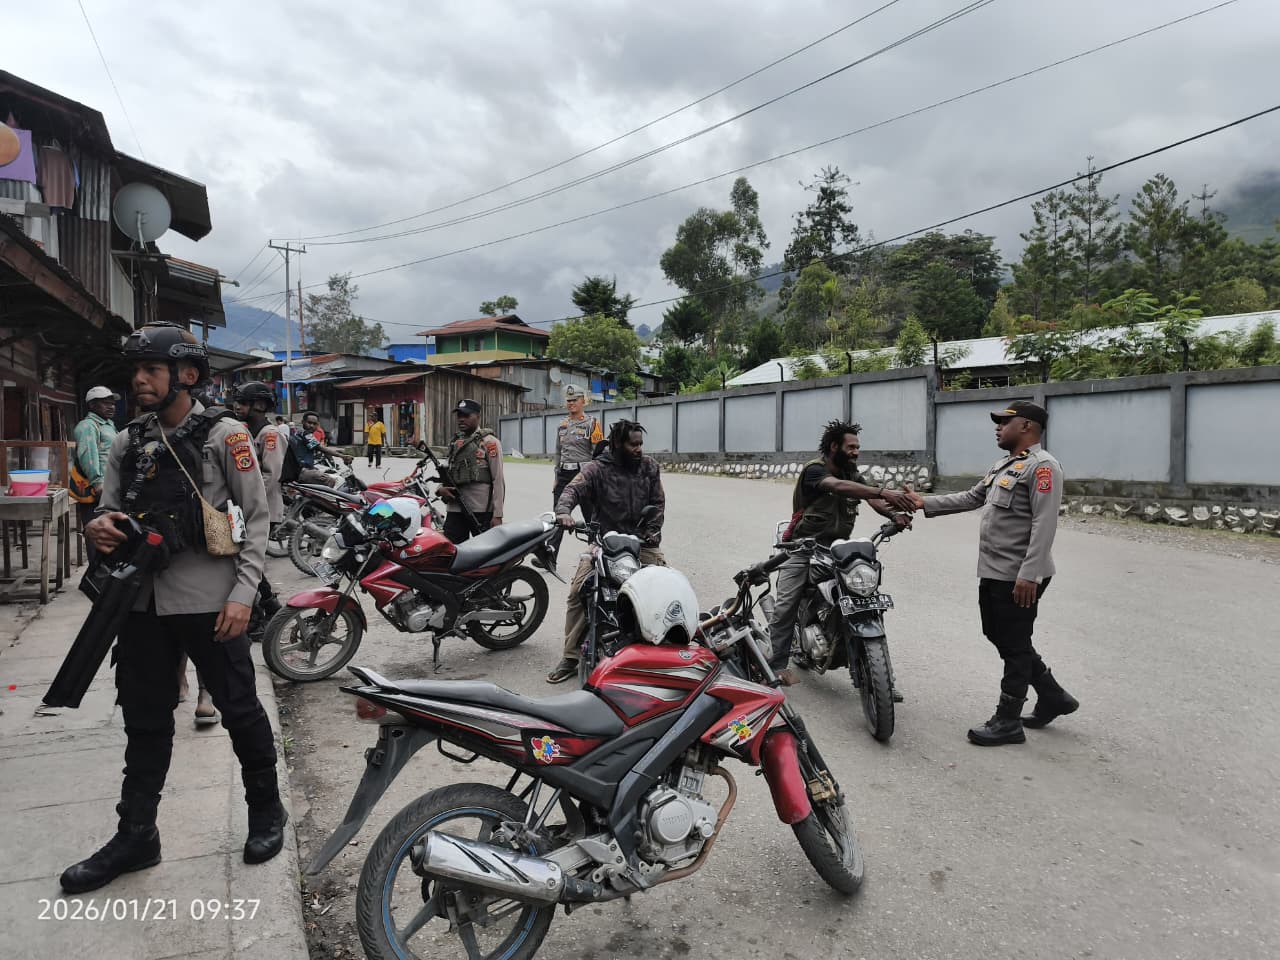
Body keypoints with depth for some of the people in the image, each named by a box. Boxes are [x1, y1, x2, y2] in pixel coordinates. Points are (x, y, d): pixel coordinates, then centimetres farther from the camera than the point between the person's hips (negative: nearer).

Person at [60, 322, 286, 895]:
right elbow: (110, 511, 16)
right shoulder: (127, 444, 12)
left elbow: (256, 518, -7)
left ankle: (266, 811, 26)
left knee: (239, 710, 7)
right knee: (145, 722, 14)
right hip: (143, 601, 6)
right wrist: (100, 528, -10)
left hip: (209, 601, -5)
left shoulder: (224, 435, -5)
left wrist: (243, 594, -14)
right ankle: (136, 836, 28)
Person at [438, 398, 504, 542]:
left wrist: (497, 515, -14)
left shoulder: (489, 441, -2)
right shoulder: (455, 442, 18)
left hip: (481, 510, -6)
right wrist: (441, 489, 1)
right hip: (454, 509, 6)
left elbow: (498, 480, -7)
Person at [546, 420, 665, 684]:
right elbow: (574, 489, -16)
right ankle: (571, 657, -4)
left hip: (642, 542, 2)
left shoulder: (650, 467, 6)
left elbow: (658, 503, 7)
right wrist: (563, 511, -38)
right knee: (577, 592, -14)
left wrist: (651, 532, -8)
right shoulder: (597, 469, -3)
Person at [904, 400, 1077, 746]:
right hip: (993, 573, 10)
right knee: (1000, 638, 18)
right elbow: (972, 498, 21)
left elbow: (1044, 524, -22)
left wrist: (1029, 575, -27)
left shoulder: (1042, 465, -15)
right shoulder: (1003, 465, 17)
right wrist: (926, 503, 13)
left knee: (1014, 646, 1)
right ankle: (1053, 697, 33)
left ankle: (1007, 722, 12)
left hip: (1018, 578, -10)